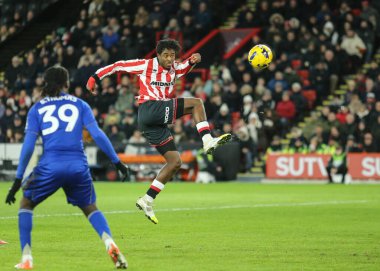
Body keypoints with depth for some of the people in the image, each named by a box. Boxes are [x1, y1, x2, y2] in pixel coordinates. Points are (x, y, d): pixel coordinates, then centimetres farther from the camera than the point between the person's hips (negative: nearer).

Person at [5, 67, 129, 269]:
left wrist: (18, 179, 6)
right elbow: (97, 135, 3)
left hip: (50, 166, -1)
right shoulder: (80, 105, 13)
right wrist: (116, 161, 8)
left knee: (26, 204, 21)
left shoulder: (36, 109, 12)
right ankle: (110, 243, -7)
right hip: (78, 166, 1)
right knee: (90, 208, 22)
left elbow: (28, 145, 4)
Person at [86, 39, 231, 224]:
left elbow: (184, 67, 30)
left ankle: (147, 201, 7)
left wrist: (192, 61, 6)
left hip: (158, 122, 8)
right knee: (196, 103, -15)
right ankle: (207, 141, -28)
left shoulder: (174, 69, 16)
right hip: (149, 110, -8)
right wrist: (95, 78, 2)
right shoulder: (146, 65, 2)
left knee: (175, 162, 5)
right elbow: (118, 66, 5)